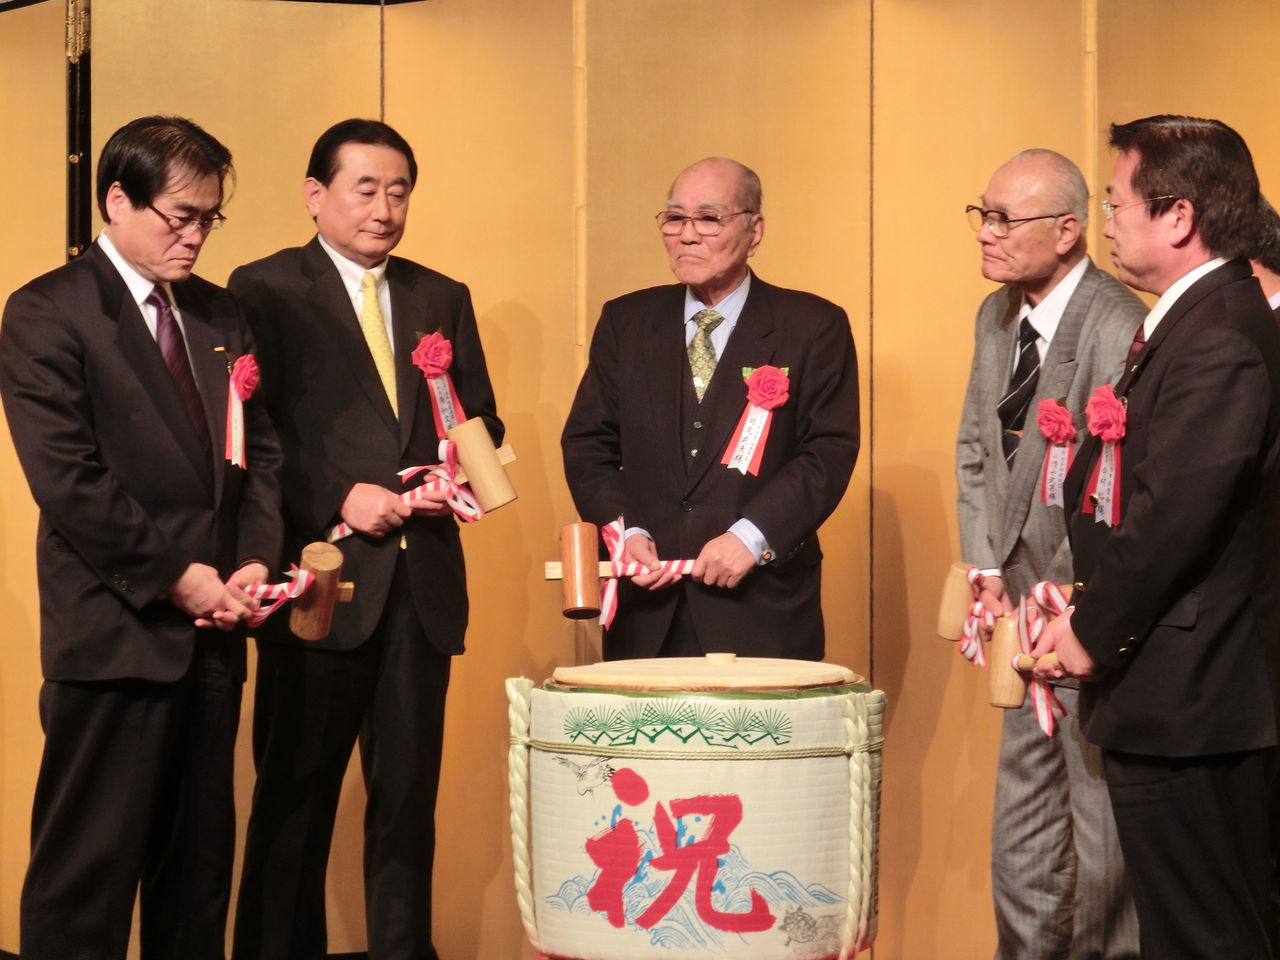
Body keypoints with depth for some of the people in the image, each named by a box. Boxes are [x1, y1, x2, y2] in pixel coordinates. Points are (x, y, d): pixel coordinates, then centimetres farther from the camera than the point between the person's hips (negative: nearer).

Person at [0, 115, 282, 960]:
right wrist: (176, 576, -13)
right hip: (116, 631, -6)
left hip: (210, 629, 6)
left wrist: (256, 559, -2)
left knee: (199, 861, 10)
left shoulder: (218, 315, 16)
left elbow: (260, 449, 15)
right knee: (89, 867, -3)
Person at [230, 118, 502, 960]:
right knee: (297, 792, 1)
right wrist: (338, 500, -14)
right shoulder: (266, 290, 1)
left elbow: (482, 421, 19)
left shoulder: (443, 298, 16)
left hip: (423, 578, 4)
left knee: (410, 788, 7)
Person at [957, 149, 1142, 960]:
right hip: (1024, 592, 8)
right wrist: (988, 570, 6)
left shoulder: (1120, 327, -19)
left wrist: (1066, 596, -17)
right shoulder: (997, 316, 9)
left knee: (1102, 803, 0)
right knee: (1023, 800, 17)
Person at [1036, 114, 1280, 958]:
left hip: (1186, 709, -11)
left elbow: (1173, 514, -23)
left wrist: (1094, 632, -12)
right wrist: (1090, 616, 9)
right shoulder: (1211, 322, 15)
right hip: (1194, 699, 11)